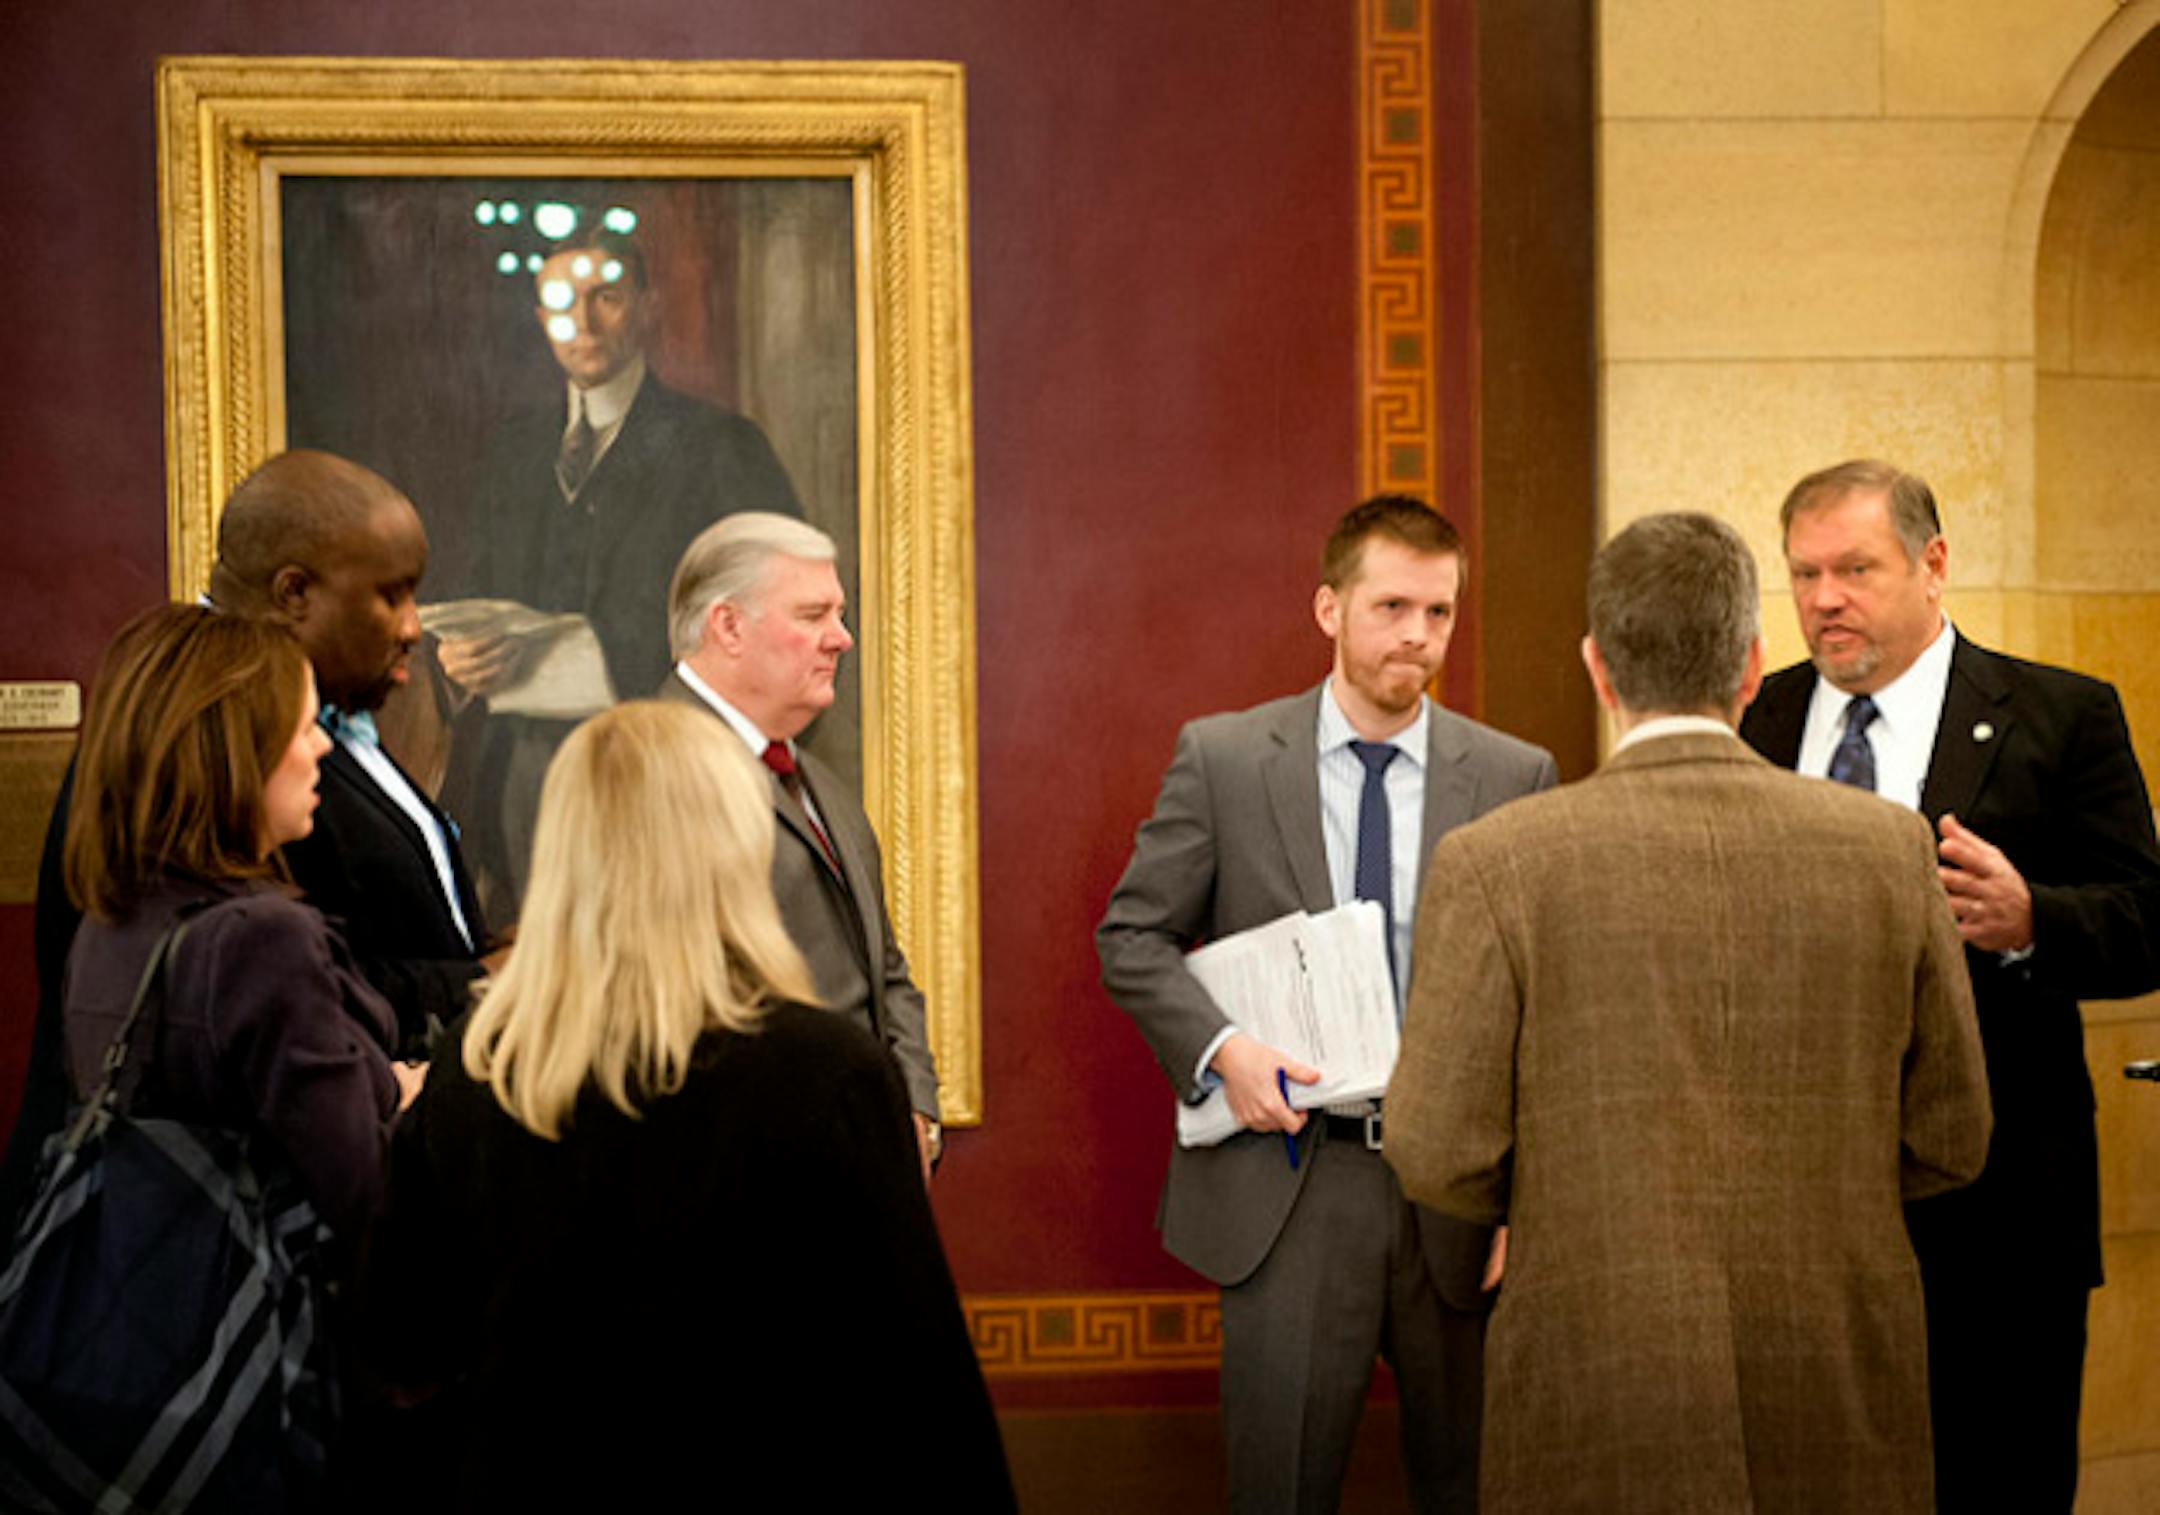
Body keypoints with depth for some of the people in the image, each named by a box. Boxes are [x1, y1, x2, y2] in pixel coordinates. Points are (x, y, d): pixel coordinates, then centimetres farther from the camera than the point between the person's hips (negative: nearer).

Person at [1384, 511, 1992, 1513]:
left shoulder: (1494, 864, -9)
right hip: (1842, 1416, 3)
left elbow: (1438, 1156, -9)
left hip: (1601, 1415, -2)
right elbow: (1949, 1140, 5)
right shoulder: (1888, 847, -1)